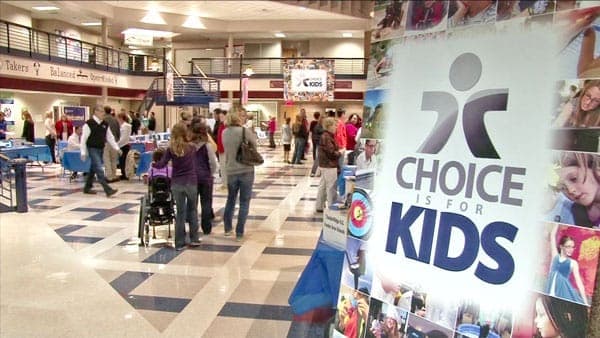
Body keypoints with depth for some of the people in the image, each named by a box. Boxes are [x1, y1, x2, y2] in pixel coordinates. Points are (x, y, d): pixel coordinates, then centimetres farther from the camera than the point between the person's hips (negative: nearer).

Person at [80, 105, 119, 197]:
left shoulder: (105, 124, 8)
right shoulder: (89, 123, -12)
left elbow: (110, 137, 12)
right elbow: (84, 138, -11)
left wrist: (116, 148, 4)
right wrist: (83, 152, -12)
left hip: (101, 149, 7)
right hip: (92, 149, -7)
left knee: (93, 168, 16)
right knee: (99, 169, -12)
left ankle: (87, 188, 30)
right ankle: (108, 190, -17)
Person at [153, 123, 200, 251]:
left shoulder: (171, 149, -4)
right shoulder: (192, 148, -2)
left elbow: (161, 164, -6)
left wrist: (154, 164, 13)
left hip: (176, 184, 0)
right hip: (191, 183, 0)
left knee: (180, 213, 7)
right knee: (193, 210, 16)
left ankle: (180, 243, 11)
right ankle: (194, 239, 20)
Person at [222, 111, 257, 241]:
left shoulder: (224, 133, 5)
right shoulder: (244, 131, -11)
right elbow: (254, 142, 1)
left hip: (231, 171, 5)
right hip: (246, 170, -4)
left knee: (230, 199, 22)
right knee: (244, 202, 4)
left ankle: (227, 228, 30)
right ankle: (239, 233, 4)